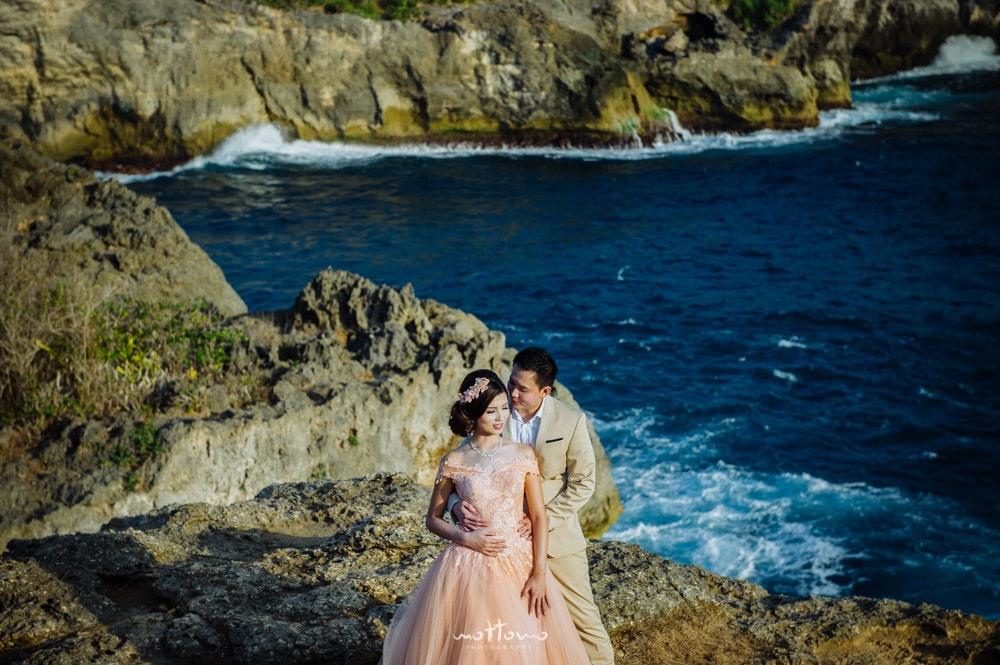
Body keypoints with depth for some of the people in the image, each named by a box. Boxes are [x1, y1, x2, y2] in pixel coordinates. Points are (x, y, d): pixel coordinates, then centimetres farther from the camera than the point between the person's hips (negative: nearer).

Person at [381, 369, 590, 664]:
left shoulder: (523, 455, 1)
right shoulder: (453, 462, -1)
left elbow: (539, 517, 0)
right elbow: (433, 519, 7)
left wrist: (540, 573, -8)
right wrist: (464, 538, -11)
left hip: (519, 565, 1)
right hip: (469, 567, -1)